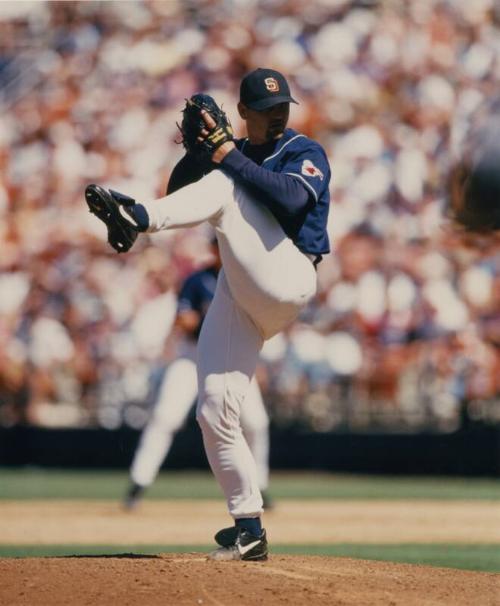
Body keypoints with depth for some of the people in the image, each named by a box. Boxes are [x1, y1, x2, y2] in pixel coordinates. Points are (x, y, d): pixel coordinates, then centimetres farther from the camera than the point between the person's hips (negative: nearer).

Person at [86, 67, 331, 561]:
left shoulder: (305, 152, 3)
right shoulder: (235, 153, 23)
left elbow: (291, 198, -19)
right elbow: (180, 191, 13)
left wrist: (227, 158, -18)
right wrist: (199, 148, -4)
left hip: (285, 281, -7)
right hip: (237, 293, 7)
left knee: (222, 187, -25)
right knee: (214, 412, 0)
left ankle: (138, 218, -51)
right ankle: (248, 528, 5)